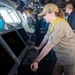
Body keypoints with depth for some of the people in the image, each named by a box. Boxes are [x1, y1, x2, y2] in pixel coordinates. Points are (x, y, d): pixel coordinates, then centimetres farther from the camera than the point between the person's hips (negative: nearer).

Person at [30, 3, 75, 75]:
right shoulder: (53, 23, 3)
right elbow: (47, 36, 15)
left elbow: (49, 46, -29)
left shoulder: (60, 25, -28)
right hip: (61, 57, 9)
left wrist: (36, 61, -26)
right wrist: (39, 47, 23)